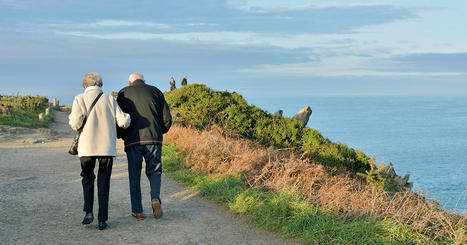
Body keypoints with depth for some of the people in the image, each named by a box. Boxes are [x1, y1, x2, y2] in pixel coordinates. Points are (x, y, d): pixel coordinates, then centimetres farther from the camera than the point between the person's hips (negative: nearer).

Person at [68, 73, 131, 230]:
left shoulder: (80, 99, 1)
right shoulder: (109, 99, 4)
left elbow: (75, 124, -9)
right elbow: (122, 122, -2)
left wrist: (71, 118, 13)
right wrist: (128, 117, 20)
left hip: (87, 148, 0)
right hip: (107, 147, 1)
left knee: (87, 179, 19)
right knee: (103, 183, 8)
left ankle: (88, 212, 4)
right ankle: (102, 220, 6)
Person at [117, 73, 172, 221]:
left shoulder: (124, 93, 9)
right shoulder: (155, 91, 12)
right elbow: (167, 119, 7)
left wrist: (122, 136, 18)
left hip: (133, 141, -1)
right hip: (153, 139, 1)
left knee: (134, 176, 9)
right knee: (154, 171, 13)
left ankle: (137, 211, 8)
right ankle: (155, 198, -12)